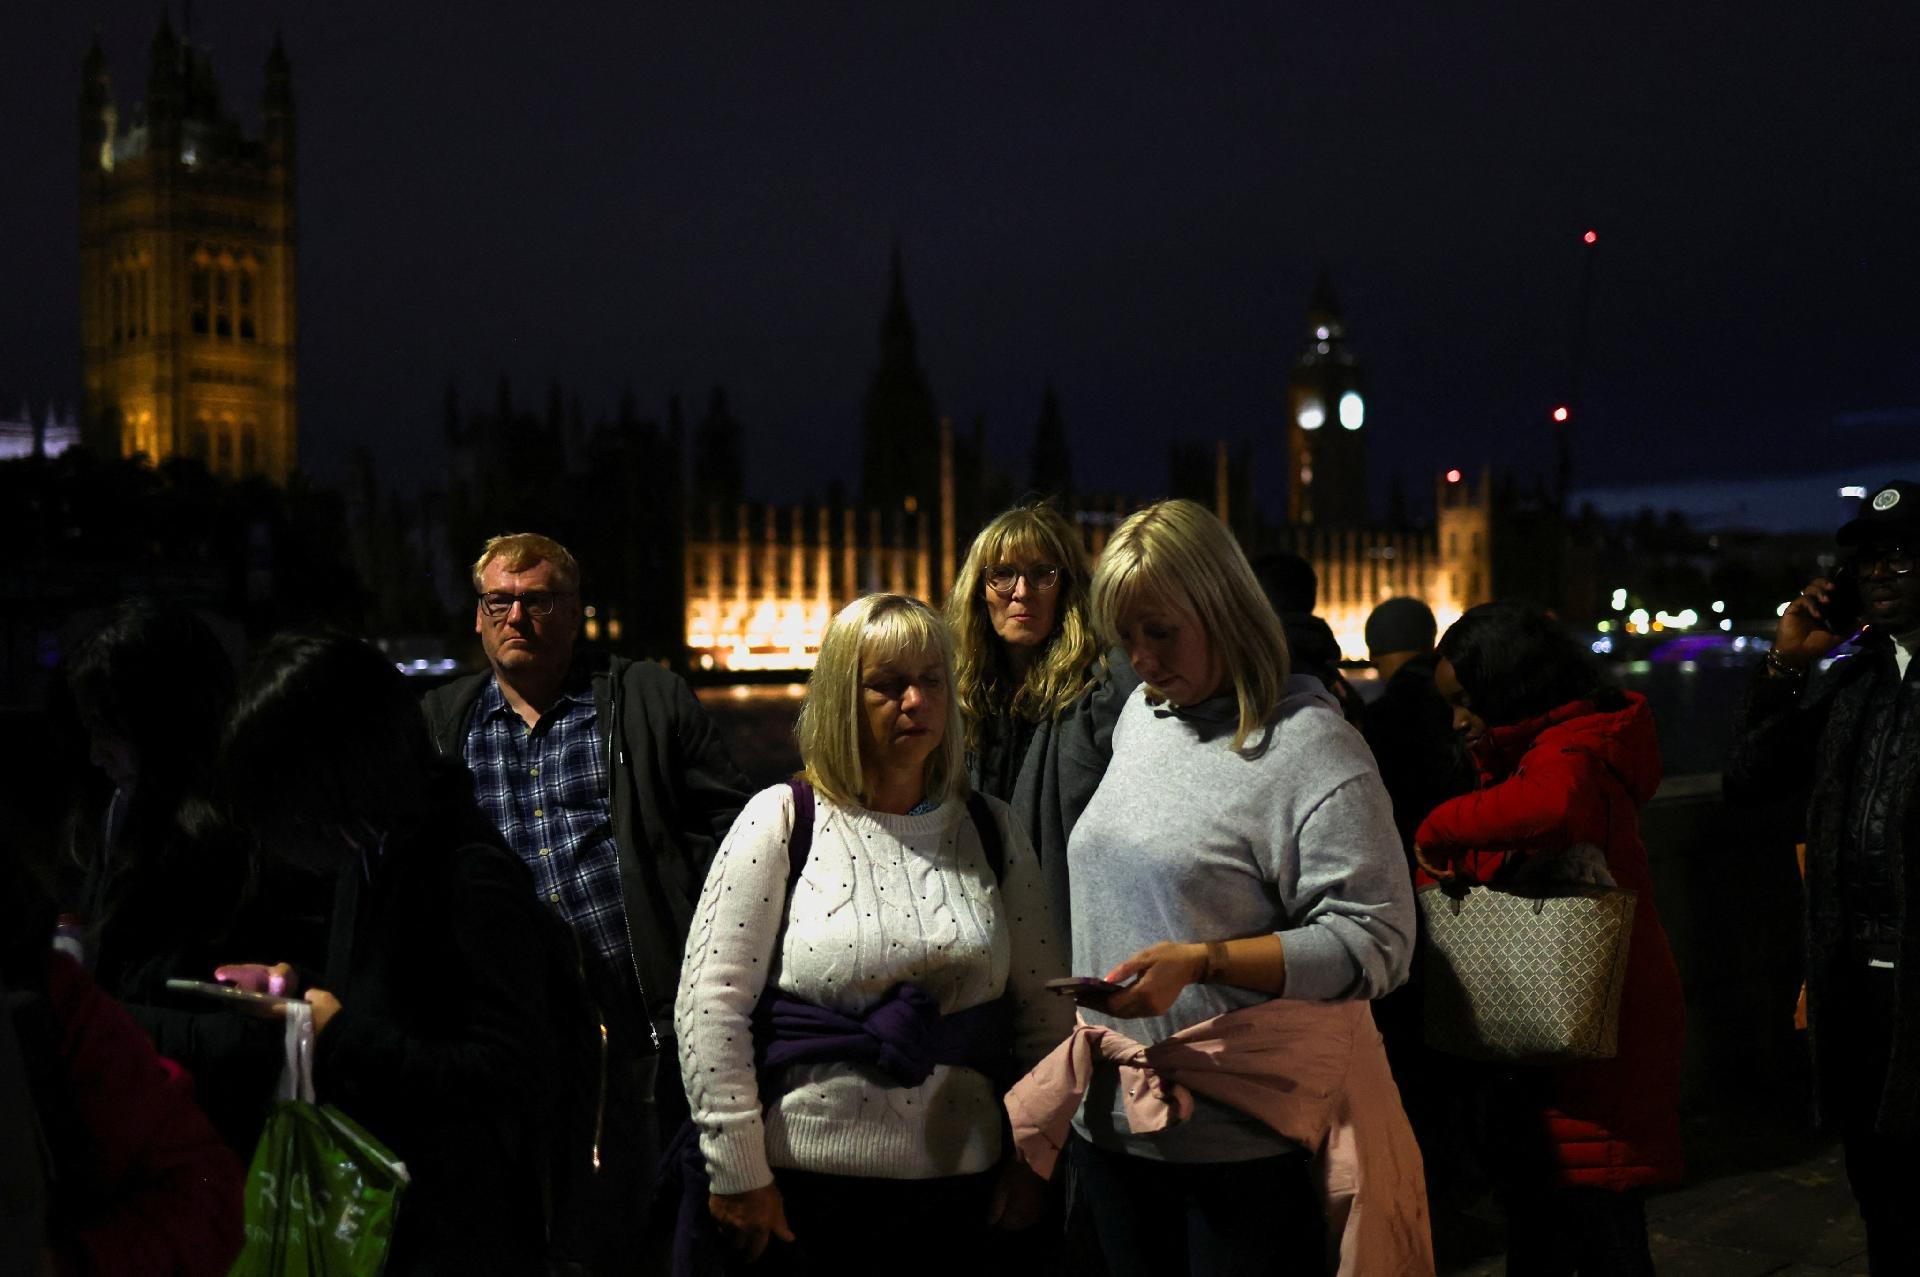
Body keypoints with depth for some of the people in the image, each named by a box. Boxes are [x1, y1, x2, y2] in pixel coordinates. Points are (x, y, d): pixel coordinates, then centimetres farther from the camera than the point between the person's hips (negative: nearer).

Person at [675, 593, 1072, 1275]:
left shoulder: (993, 829, 5)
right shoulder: (781, 822, -6)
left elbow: (1045, 1007, 8)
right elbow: (713, 1006, -8)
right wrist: (738, 1174, -9)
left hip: (962, 1175, 3)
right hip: (809, 1184, -3)